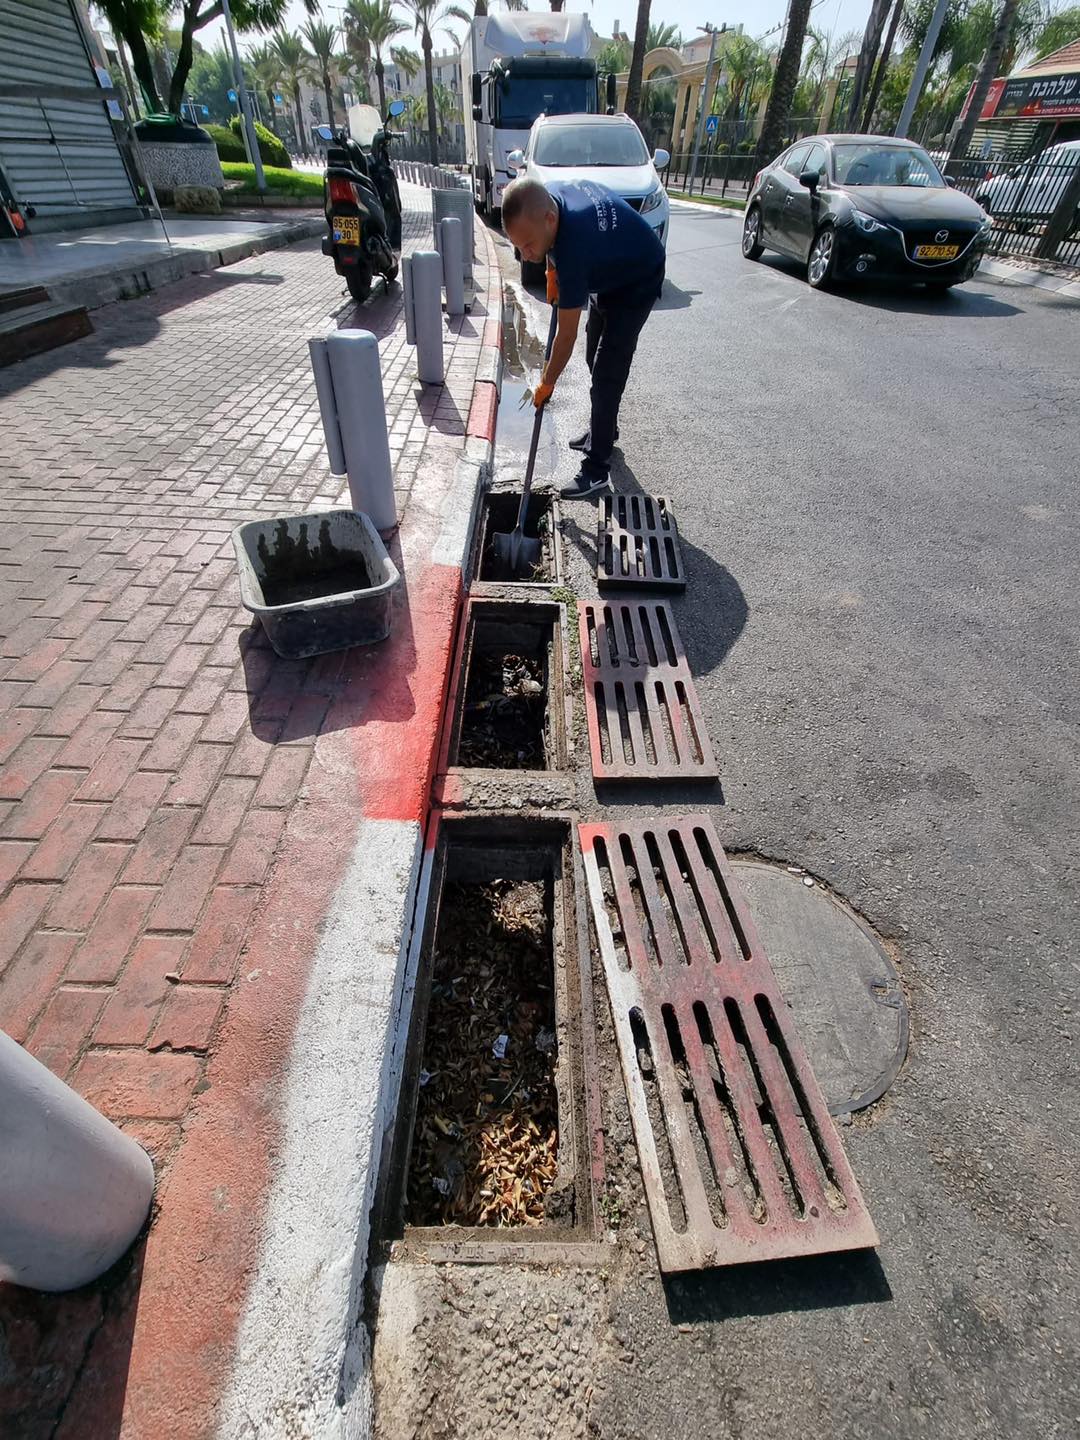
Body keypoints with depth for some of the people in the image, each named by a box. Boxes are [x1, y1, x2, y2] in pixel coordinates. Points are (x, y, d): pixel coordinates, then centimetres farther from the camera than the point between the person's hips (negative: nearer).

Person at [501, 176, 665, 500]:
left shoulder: (573, 248, -40)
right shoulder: (547, 195, -19)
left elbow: (567, 335, -32)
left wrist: (546, 384, -21)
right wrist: (553, 270, -1)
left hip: (637, 284, -9)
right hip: (607, 273, 9)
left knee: (606, 373, -15)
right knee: (595, 360, 16)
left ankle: (597, 469, -11)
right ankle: (604, 430, 35)